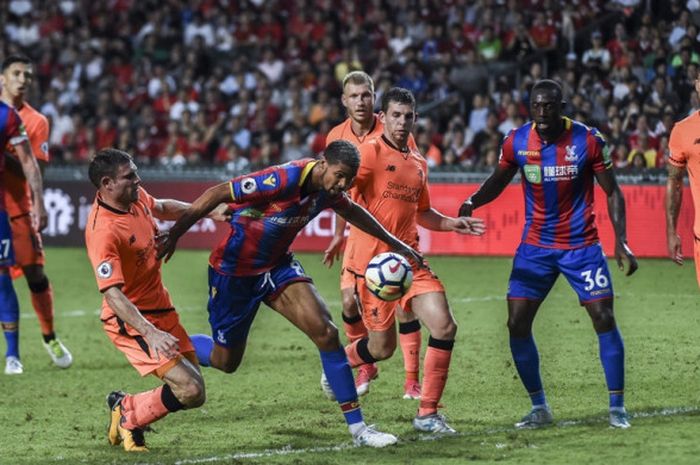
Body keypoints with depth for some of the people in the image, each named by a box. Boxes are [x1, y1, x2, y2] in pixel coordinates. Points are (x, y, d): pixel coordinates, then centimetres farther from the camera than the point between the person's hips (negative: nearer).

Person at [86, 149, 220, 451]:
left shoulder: (136, 197, -1)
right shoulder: (103, 231, -27)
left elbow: (163, 208, 25)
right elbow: (112, 293, -32)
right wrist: (151, 333, -40)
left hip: (161, 311, 9)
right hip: (131, 322, -9)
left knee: (192, 381, 16)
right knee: (191, 392, -17)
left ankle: (125, 409, 26)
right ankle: (127, 413, 6)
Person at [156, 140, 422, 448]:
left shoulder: (328, 189, -6)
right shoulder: (284, 180, -32)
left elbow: (351, 211, 19)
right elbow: (216, 194, -30)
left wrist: (394, 243, 26)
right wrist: (174, 234, -32)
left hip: (277, 266, 6)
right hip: (234, 270, -6)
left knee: (326, 332, -13)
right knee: (225, 361, 7)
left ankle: (357, 428, -9)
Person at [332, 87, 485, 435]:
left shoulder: (419, 163, 16)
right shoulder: (371, 151, -6)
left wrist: (452, 223, 14)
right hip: (372, 260, -6)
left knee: (444, 327, -10)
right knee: (382, 347, -1)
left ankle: (427, 413, 1)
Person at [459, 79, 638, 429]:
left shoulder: (587, 140, -12)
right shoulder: (516, 141, -6)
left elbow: (612, 192, -4)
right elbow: (498, 182, 9)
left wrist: (621, 241, -13)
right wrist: (472, 202, -11)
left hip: (581, 245, -2)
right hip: (535, 248, 2)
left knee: (604, 319, -8)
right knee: (517, 324, -5)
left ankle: (617, 407, 3)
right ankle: (539, 408, 9)